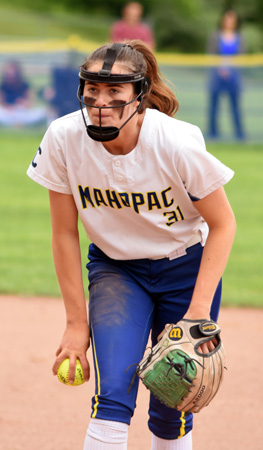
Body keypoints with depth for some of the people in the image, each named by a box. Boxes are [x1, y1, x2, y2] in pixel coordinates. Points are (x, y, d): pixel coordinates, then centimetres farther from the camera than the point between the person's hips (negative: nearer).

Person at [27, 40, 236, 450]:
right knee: (113, 394, -20)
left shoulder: (178, 143, -27)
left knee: (172, 411, 2)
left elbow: (223, 224, -15)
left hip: (187, 266, -1)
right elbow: (65, 234, -9)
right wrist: (76, 322, -6)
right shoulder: (64, 139, -21)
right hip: (115, 268, 1)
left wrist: (199, 312, -20)